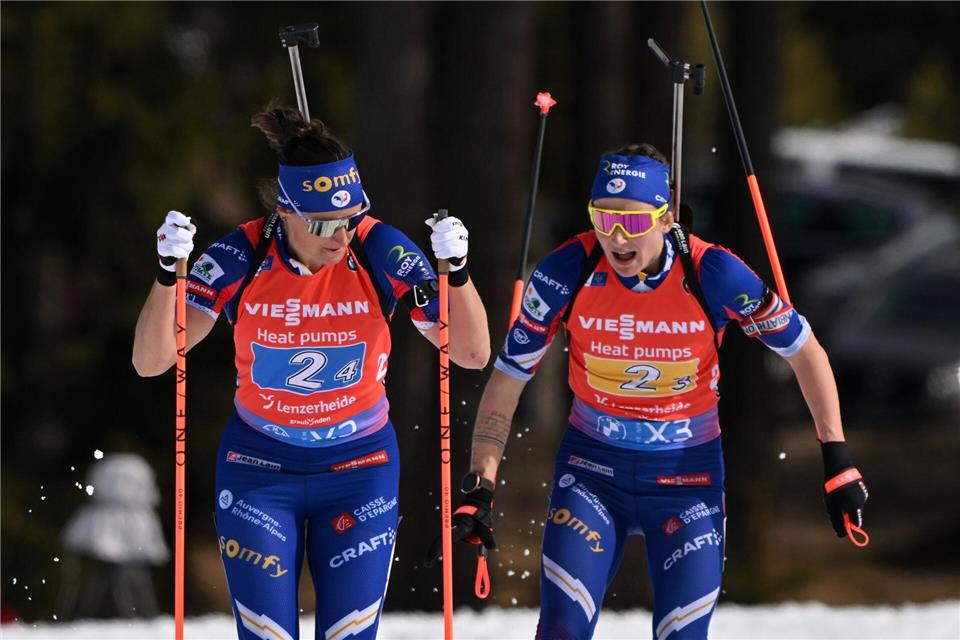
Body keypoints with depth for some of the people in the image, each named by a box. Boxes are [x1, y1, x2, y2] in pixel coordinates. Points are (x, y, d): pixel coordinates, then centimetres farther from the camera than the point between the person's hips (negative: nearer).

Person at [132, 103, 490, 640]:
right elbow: (151, 361, -17)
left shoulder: (380, 252, -15)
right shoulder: (243, 257, -16)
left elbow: (473, 354, -13)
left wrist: (455, 269, -29)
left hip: (359, 469, 0)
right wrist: (170, 273, -32)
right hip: (260, 469, 0)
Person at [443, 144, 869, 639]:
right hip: (592, 469, 0)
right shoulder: (566, 273, -17)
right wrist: (479, 487, -12)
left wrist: (837, 461, -8)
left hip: (687, 473, 0)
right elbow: (508, 377, -7)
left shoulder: (713, 275, -19)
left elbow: (805, 351, -6)